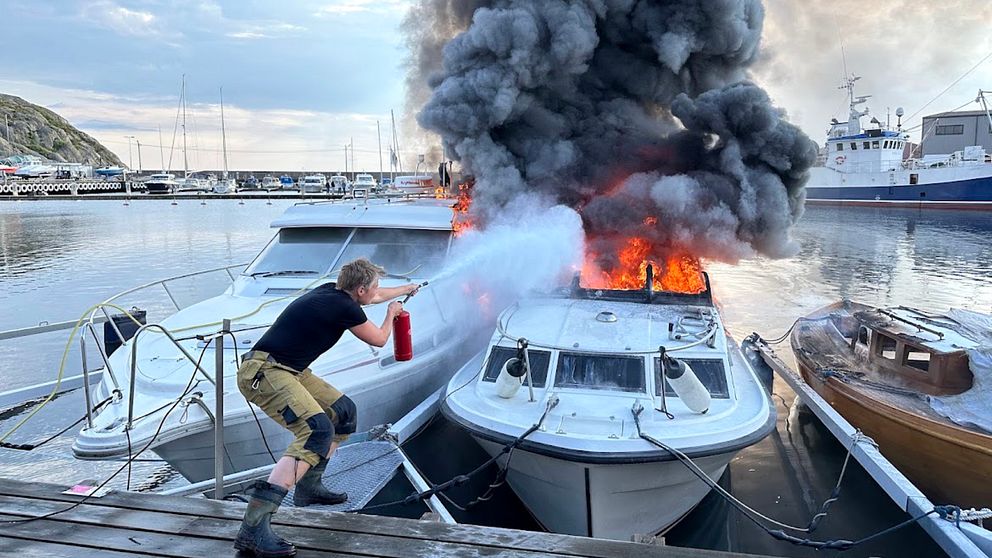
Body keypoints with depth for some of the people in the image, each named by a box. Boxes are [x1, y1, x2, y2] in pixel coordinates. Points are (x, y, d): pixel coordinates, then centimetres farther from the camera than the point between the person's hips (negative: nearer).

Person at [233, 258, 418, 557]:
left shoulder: (332, 291, 12)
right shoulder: (345, 307, -14)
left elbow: (375, 296, 34)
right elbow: (379, 340, 5)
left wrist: (406, 289, 50)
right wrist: (392, 313, 25)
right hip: (263, 372, -10)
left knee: (344, 412, 14)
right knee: (318, 431, -27)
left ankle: (308, 487, 21)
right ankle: (253, 527, -31)